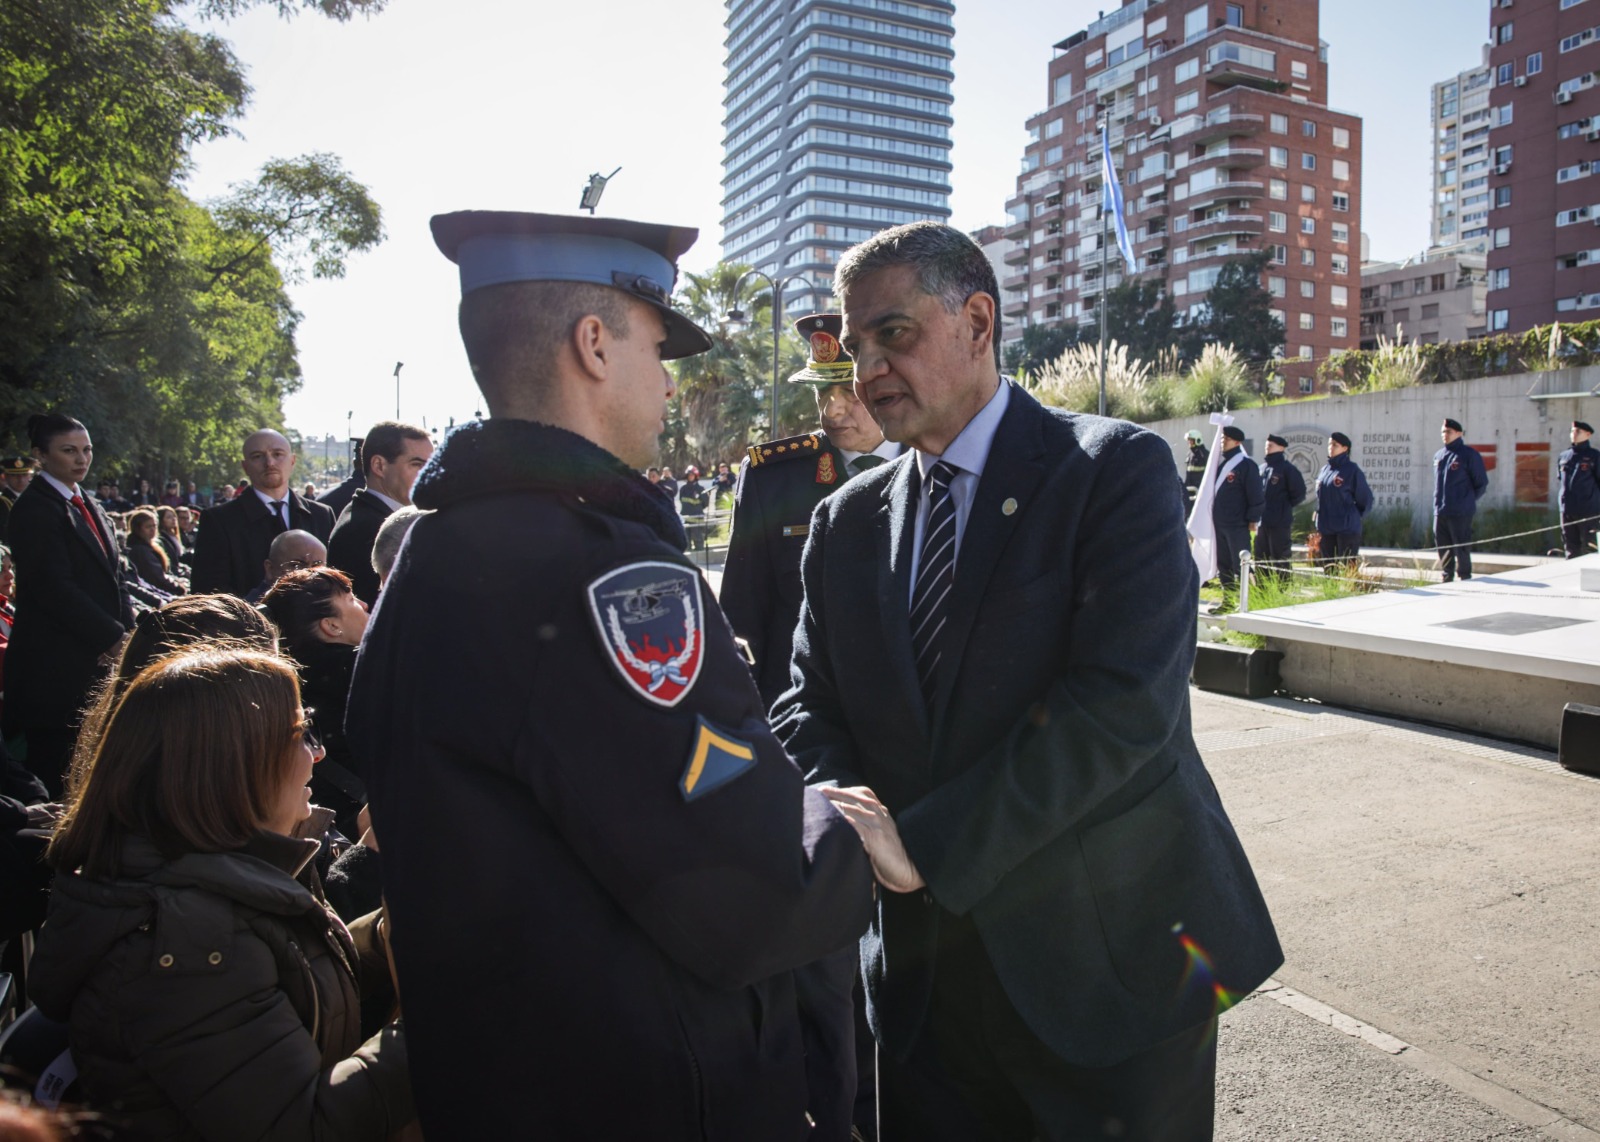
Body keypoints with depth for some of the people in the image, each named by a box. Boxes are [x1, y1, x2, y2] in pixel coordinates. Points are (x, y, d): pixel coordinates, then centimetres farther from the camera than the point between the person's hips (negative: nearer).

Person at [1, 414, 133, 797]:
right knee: (54, 775, -1)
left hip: (98, 660, 8)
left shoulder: (88, 506, 16)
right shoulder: (34, 509, -9)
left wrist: (125, 630, 2)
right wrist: (113, 636, -14)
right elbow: (54, 588, -16)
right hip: (56, 665, -7)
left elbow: (112, 575, 16)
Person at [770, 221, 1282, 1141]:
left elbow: (1125, 703, -21)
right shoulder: (847, 522, 6)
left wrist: (924, 843, -22)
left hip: (1110, 961, -3)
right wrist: (850, 814, -17)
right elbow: (809, 707, 5)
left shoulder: (1116, 469, -11)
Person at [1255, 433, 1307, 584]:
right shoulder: (1263, 469, 14)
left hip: (1279, 522, -8)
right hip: (1262, 522, 8)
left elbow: (1299, 494, -7)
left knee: (1280, 559, -3)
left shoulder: (1287, 468, -7)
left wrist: (1285, 507, -3)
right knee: (1261, 559, 12)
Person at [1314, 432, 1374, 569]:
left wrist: (1353, 516, 6)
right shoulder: (1324, 470, 12)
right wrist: (1317, 518, 12)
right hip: (1326, 528, 6)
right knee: (1328, 566, 10)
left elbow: (1365, 498, -1)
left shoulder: (1352, 470, -6)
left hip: (1347, 528, -6)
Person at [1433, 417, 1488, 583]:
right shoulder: (1438, 455, 14)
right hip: (1439, 512, 6)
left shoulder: (1469, 454, -5)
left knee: (1461, 548, -3)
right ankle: (1447, 578, 19)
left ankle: (1465, 578, 4)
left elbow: (1482, 484, -1)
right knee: (1444, 549, 10)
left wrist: (1468, 501, 0)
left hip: (1460, 513, -6)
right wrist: (1439, 503, 14)